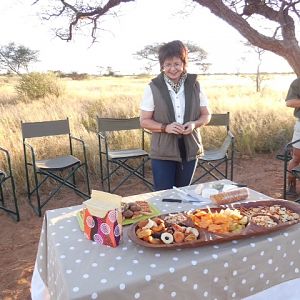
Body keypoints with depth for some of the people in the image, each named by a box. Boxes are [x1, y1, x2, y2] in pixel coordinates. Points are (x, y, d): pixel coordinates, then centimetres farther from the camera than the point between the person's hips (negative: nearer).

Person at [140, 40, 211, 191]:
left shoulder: (194, 86, 2)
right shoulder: (153, 88, -5)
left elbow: (206, 115, 9)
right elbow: (144, 121, -4)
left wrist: (194, 124, -13)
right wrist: (165, 127, -20)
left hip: (189, 152, 3)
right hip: (162, 154, -2)